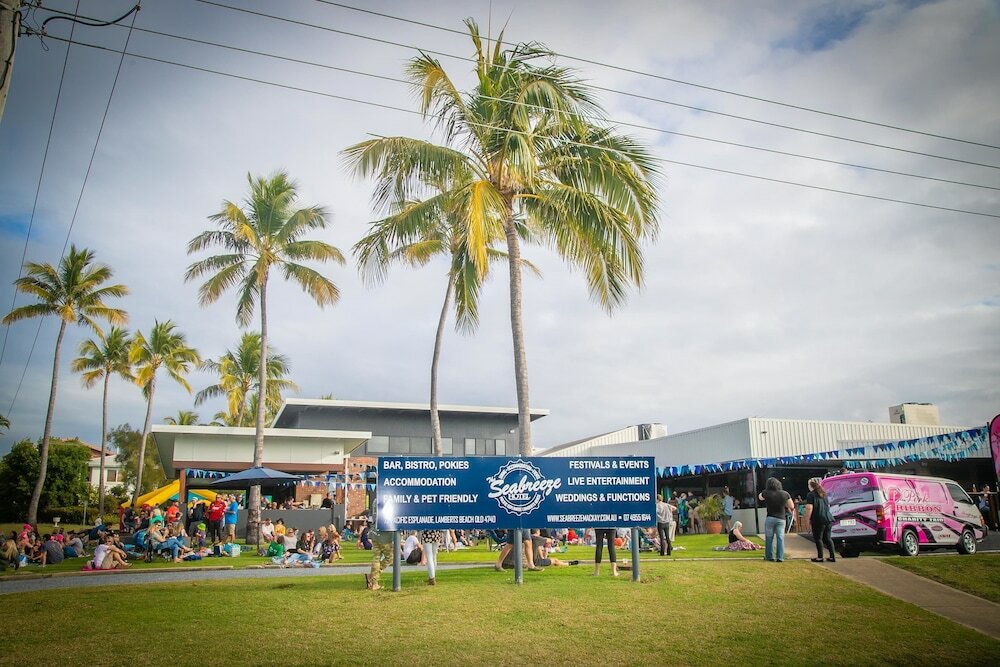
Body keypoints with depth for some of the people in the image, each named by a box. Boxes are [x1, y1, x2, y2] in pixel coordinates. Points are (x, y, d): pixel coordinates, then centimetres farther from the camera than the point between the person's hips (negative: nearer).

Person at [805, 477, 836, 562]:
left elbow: (809, 508, -15)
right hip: (828, 518, 7)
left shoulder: (811, 494, -8)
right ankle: (832, 556, 12)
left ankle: (820, 557, 3)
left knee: (818, 538, 1)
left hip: (818, 520, -7)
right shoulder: (823, 494, 16)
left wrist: (808, 520, -10)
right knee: (827, 538, 13)